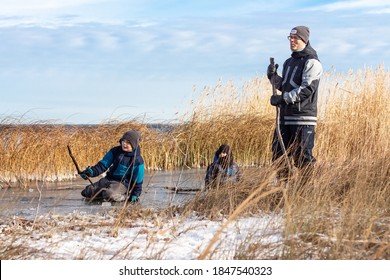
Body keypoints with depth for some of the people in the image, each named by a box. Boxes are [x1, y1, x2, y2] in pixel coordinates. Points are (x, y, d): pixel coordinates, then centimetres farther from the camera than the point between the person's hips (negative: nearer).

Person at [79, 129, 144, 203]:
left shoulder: (137, 161, -13)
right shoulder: (115, 151, 1)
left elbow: (138, 180, -7)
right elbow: (103, 164, -4)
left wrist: (135, 195, -8)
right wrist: (92, 172, -21)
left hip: (123, 183, -6)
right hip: (108, 180, 6)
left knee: (109, 195, -37)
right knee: (86, 192, -1)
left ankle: (125, 197, -8)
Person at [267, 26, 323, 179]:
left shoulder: (312, 62, -8)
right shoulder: (289, 62, 19)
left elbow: (307, 89, -17)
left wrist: (283, 98, -19)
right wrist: (273, 76, 6)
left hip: (303, 116, -8)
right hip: (285, 115, 8)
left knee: (302, 157, -9)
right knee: (278, 154, 9)